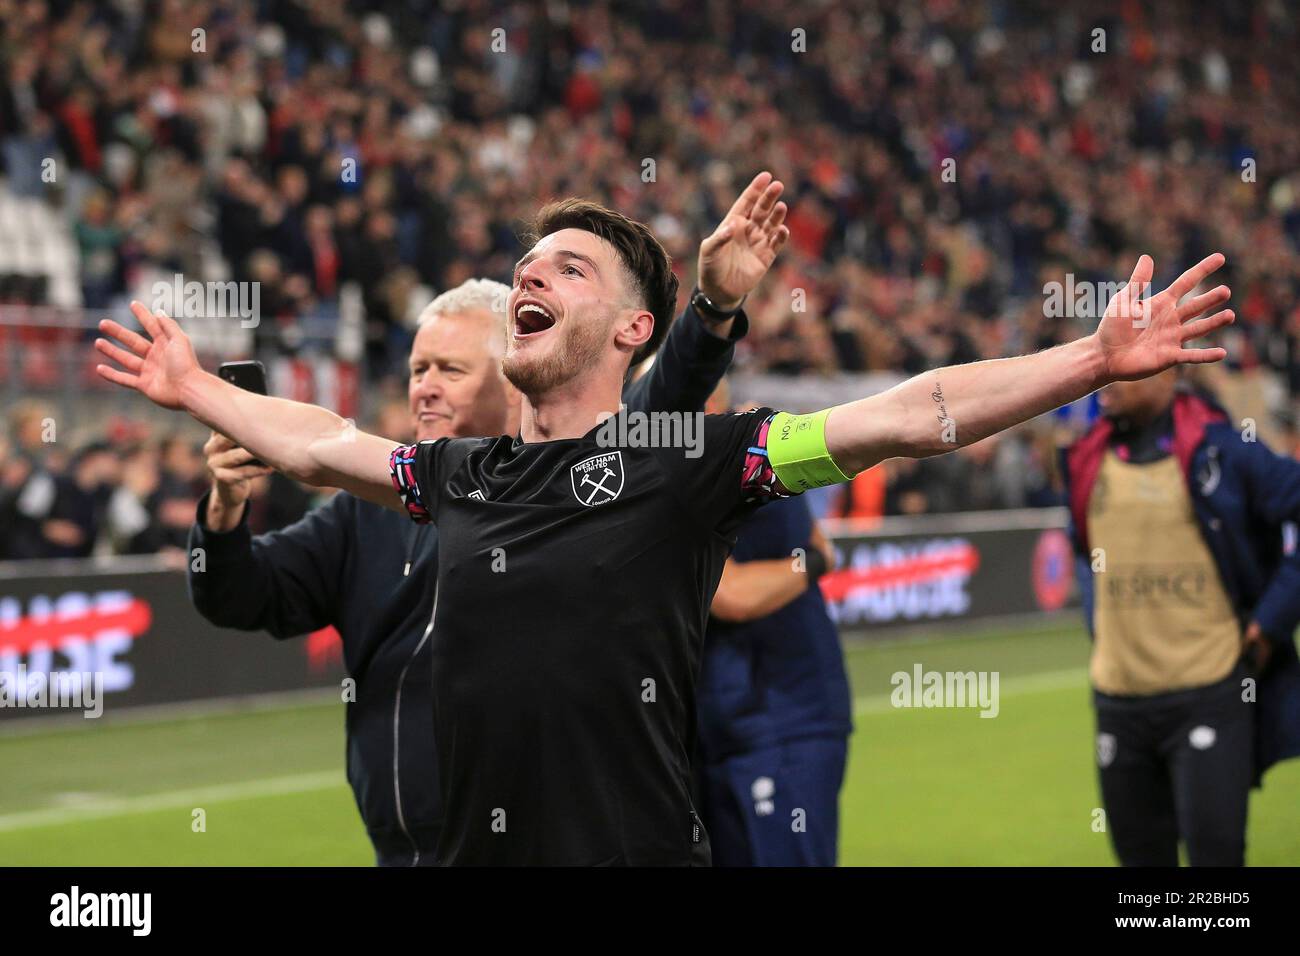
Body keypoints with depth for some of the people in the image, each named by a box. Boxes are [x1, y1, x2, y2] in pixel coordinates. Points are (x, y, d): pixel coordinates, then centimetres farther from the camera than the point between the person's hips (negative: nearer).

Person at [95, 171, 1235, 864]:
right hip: (471, 846, 5)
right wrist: (195, 386, 39)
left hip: (638, 845, -5)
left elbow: (909, 416, -11)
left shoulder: (686, 457, -4)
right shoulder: (462, 472, 12)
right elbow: (318, 443, 30)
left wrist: (1095, 359, -18)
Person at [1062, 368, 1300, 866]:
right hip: (1118, 694, 5)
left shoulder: (1220, 448, -8)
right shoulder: (1089, 458, 9)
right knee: (1141, 854, 10)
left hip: (1207, 693, -5)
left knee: (1213, 850, -9)